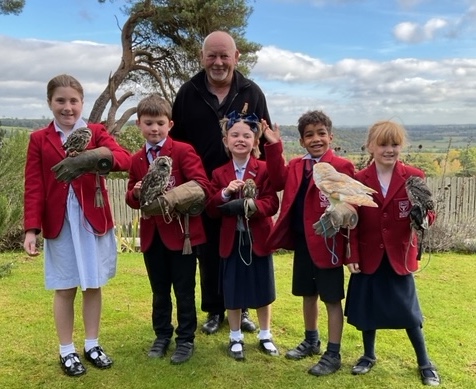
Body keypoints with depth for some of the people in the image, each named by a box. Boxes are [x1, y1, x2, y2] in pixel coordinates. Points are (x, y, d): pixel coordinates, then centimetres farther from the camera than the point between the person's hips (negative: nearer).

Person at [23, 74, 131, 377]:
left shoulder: (97, 132, 0)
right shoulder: (39, 139, 2)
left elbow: (126, 160, -19)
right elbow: (34, 187, -1)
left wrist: (99, 156, -39)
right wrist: (32, 228, -10)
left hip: (94, 222, 1)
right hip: (59, 225, 0)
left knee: (93, 286, 12)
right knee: (65, 289, 9)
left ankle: (92, 345, 29)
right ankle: (67, 351, 25)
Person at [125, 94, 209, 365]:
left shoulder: (183, 151, -10)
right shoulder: (137, 160, 7)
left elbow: (202, 186, -21)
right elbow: (131, 200, 11)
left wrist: (171, 197, -32)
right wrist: (136, 193, -13)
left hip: (181, 231, -5)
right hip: (152, 234, 5)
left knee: (184, 291, 8)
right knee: (159, 291, 18)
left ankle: (186, 339, 24)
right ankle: (162, 335, 35)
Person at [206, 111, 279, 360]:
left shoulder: (264, 169, -4)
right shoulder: (219, 173, 3)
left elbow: (272, 203, -13)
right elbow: (211, 210, -2)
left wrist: (250, 205, -30)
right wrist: (225, 193, -19)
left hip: (258, 238, -1)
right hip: (232, 240, 2)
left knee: (262, 289, 12)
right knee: (233, 291, 10)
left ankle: (265, 336, 30)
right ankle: (235, 338, 28)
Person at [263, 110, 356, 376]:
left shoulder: (341, 167, -10)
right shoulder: (296, 166, 10)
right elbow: (278, 182, -2)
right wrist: (274, 147, -5)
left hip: (328, 243, -6)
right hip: (302, 242, 6)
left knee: (332, 299, 5)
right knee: (308, 294, 20)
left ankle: (333, 355, 18)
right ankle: (311, 341, 39)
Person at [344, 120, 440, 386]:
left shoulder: (414, 177, -8)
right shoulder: (358, 180, -6)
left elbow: (428, 215, -7)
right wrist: (352, 255, -7)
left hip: (399, 256, -1)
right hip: (368, 256, 1)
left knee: (408, 310, 9)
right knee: (367, 307, 14)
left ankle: (425, 362, 30)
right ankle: (369, 356, 36)